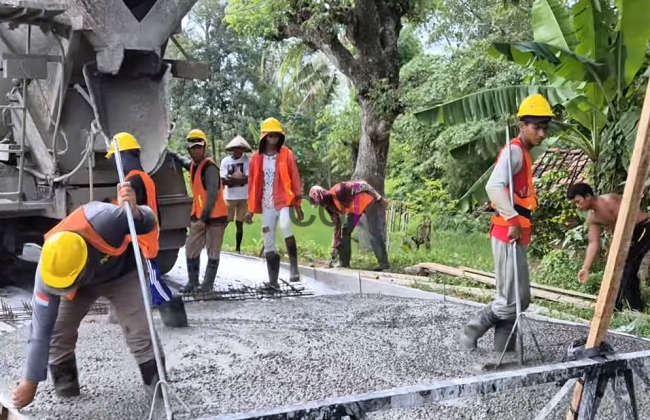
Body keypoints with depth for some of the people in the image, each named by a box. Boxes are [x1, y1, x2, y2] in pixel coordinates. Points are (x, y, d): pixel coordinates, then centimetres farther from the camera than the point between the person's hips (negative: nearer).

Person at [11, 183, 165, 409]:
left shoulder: (101, 221, -46)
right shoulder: (47, 271, -36)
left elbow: (148, 224, -27)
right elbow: (41, 328, -27)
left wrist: (134, 211, -53)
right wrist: (30, 382, -24)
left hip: (122, 273, -2)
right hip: (84, 284, 2)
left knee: (139, 329, -14)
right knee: (57, 329, -12)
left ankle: (156, 382, 4)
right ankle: (64, 381, 10)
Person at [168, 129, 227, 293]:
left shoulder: (210, 167, -18)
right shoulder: (192, 165, 8)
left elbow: (212, 195, -25)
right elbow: (182, 161, 35)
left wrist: (204, 218, -27)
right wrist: (169, 153, 26)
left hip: (215, 216, -8)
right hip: (198, 216, 8)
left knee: (213, 252, 2)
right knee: (191, 249, 10)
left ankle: (207, 286, 10)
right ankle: (192, 283, 21)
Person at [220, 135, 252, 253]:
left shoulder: (247, 160, -4)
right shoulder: (225, 161, -2)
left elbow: (247, 179, -14)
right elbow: (223, 181, -8)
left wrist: (231, 179, -13)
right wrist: (239, 179, -18)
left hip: (243, 197, 0)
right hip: (229, 197, 0)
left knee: (239, 223, 8)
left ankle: (238, 248, 16)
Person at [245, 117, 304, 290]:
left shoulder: (287, 154, 0)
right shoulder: (256, 158, 5)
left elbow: (295, 179, 3)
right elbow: (253, 184, 10)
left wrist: (298, 205, 1)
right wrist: (251, 209, 9)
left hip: (284, 201, -3)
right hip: (266, 205, 3)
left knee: (285, 227, -32)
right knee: (269, 243, 6)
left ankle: (294, 267, -21)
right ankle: (273, 280, 14)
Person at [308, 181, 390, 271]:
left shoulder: (337, 192, -29)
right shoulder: (329, 207, -2)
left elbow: (363, 187, -27)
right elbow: (337, 227, 5)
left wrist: (379, 198, -24)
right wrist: (335, 247, 3)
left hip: (367, 200, -9)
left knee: (373, 231, -15)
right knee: (345, 230, 5)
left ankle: (384, 263, -14)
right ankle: (344, 263, 11)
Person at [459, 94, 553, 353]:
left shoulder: (524, 154, 18)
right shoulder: (514, 151, -13)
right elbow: (493, 186, -28)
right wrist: (513, 219, -32)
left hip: (517, 234, 10)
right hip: (508, 234, -10)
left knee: (511, 299, 12)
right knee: (515, 300, -7)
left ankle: (504, 355, 17)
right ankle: (471, 332, 8)